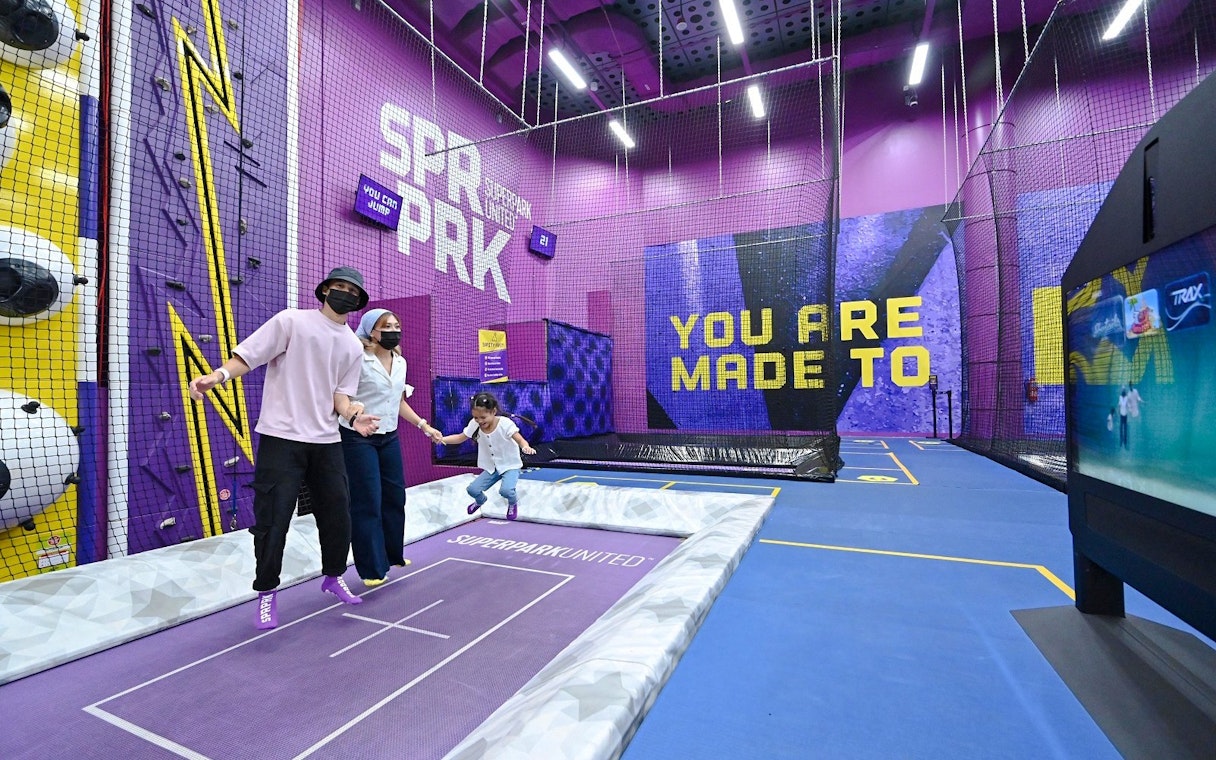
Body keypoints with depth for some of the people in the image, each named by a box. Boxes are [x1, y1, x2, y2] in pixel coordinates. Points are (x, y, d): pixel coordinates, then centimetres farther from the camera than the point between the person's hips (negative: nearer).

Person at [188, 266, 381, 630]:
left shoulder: (353, 347, 10)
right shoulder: (292, 321, -4)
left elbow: (340, 394, 7)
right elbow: (246, 356, -8)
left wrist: (353, 416, -12)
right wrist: (219, 374, -28)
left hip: (326, 441, 5)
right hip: (281, 438, -4)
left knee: (337, 513, 11)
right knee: (272, 520, 0)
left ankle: (333, 577, 33)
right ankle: (266, 593, 20)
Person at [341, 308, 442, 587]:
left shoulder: (400, 362, 7)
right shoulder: (358, 360, -16)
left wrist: (424, 425, 15)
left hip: (389, 438, 7)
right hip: (358, 439, -7)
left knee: (395, 498, 13)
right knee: (367, 504, -1)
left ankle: (393, 554, 32)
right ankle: (372, 568, 14)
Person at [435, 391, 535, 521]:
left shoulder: (505, 423, -24)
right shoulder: (474, 424, -11)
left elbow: (520, 440, -29)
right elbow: (460, 438, 0)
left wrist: (526, 447, -53)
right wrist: (442, 439, -18)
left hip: (510, 466, -5)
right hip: (491, 467, 5)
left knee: (505, 489, -30)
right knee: (472, 489, -8)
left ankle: (513, 502, 9)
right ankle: (480, 500, 32)